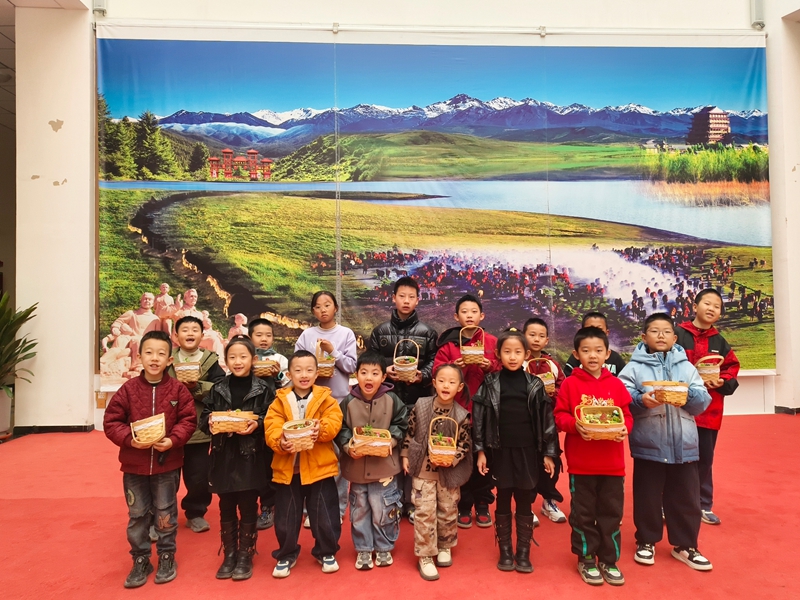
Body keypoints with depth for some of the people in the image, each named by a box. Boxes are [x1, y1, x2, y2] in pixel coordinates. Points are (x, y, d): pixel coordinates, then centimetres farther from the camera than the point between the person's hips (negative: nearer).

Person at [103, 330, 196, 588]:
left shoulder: (178, 390, -7)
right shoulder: (128, 389, -6)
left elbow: (188, 420, -5)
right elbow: (111, 421, -3)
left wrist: (173, 440, -20)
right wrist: (129, 439, -19)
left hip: (167, 463, -1)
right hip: (134, 464, 1)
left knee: (165, 513, 12)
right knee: (137, 514, 13)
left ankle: (167, 557, 29)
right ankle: (140, 560, 30)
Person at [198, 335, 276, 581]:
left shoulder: (264, 389, -3)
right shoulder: (218, 390, 6)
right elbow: (204, 417, 7)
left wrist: (257, 424, -22)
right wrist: (210, 423, -14)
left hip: (251, 457, -3)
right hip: (224, 456, 3)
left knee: (248, 509, 5)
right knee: (226, 509, 12)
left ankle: (245, 557, 20)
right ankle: (229, 556, 26)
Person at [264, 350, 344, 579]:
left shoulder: (325, 398, 0)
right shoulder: (280, 400, 1)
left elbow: (334, 422, -13)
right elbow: (271, 427, -10)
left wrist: (321, 429, -34)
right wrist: (280, 442, -30)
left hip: (319, 467, -1)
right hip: (287, 468, 1)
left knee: (324, 515, 9)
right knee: (286, 517, 12)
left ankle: (326, 552, 31)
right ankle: (286, 555, 33)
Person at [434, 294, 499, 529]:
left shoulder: (492, 342, 6)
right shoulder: (449, 343, 5)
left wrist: (491, 367, -14)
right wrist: (453, 367, -18)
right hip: (457, 410, 0)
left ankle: (483, 505, 23)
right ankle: (463, 507, 19)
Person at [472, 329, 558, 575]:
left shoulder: (535, 385, 0)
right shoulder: (490, 383, -1)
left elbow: (546, 419, 2)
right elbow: (480, 417, 0)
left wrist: (549, 453, 0)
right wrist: (481, 451, -3)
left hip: (528, 451, 0)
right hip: (501, 451, 0)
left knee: (525, 503, 8)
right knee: (503, 502, 9)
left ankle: (523, 553, 21)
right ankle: (505, 551, 22)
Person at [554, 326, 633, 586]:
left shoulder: (616, 384, 3)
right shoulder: (570, 383, -5)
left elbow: (627, 415, 6)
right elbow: (559, 415, -4)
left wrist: (624, 428, -14)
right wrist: (575, 425, -22)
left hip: (612, 462, 2)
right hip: (581, 462, -2)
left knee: (611, 512, 11)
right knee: (583, 513, 9)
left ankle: (609, 560, 27)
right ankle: (586, 560, 25)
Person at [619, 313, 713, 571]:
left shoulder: (687, 367, 8)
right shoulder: (634, 368, -1)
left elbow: (703, 402, 2)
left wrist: (689, 394, -18)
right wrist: (641, 400, -28)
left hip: (683, 444, 3)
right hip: (648, 444, -2)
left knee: (685, 497, 11)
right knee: (647, 497, 9)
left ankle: (685, 545, 28)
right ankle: (646, 541, 27)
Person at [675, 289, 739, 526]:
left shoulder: (720, 343, 11)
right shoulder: (677, 335, -6)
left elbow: (732, 371, 11)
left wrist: (722, 382, -7)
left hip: (709, 411, 5)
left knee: (704, 460, 13)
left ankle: (704, 506, 27)